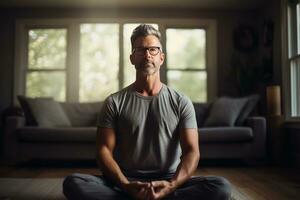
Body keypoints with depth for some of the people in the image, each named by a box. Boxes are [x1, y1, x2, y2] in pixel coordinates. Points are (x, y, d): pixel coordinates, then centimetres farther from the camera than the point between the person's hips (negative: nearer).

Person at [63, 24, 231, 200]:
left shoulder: (181, 102, 5)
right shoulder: (115, 102, 5)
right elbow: (105, 150, -3)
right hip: (125, 183, 0)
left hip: (168, 181, 1)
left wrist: (171, 185, -23)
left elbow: (191, 151, -3)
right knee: (73, 183, -27)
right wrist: (125, 185, -21)